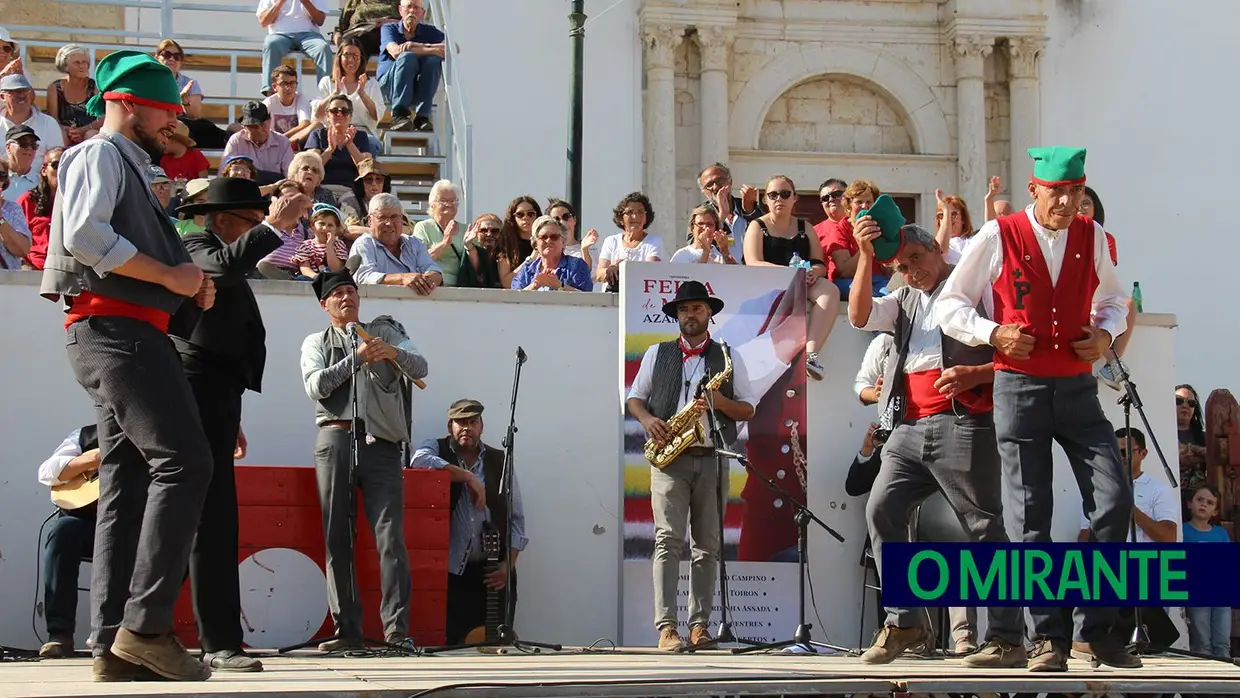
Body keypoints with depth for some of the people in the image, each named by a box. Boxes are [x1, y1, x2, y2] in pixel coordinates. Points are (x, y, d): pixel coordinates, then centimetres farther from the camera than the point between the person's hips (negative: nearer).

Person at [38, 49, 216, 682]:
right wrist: (171, 275, -13)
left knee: (127, 485, 4)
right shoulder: (100, 155, -2)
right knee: (183, 463, -17)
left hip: (124, 335, 10)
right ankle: (145, 623, -21)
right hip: (116, 328, -10)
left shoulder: (130, 168, 27)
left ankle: (114, 644, 1)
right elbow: (84, 234, -19)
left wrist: (190, 285, 10)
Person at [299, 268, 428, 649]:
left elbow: (420, 367, 5)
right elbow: (317, 386, 0)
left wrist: (393, 353, -15)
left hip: (380, 442, -1)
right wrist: (357, 358, -7)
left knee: (390, 536, -11)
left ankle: (397, 629, -15)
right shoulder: (316, 343, 18)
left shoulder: (385, 332, 19)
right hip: (335, 439, 1)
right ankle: (347, 629, 1)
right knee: (337, 539, -1)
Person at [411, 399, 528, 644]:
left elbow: (516, 518, 13)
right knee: (450, 642, -13)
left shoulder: (500, 461, 14)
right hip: (450, 569, -2)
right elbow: (420, 461, -18)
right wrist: (468, 476, -15)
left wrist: (508, 564, 0)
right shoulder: (438, 449, 8)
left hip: (494, 571, 2)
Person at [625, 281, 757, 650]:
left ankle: (700, 624, 6)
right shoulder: (657, 354, 13)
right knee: (668, 539, -13)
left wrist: (720, 402, -10)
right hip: (669, 458, -1)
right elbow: (634, 397, 16)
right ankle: (666, 626, -18)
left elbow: (748, 409, 10)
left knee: (707, 545, 1)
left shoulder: (728, 357, 11)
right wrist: (648, 420, -5)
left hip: (712, 460, 1)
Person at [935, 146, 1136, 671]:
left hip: (1077, 388, 3)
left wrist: (1106, 332, 2)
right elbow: (949, 306, 2)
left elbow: (1112, 298, 23)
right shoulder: (997, 238, -3)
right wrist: (993, 333, -14)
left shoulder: (1092, 238, 6)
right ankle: (1047, 638, 7)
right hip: (1019, 387, -3)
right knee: (1031, 515, 0)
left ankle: (1094, 628, 5)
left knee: (1115, 498, -7)